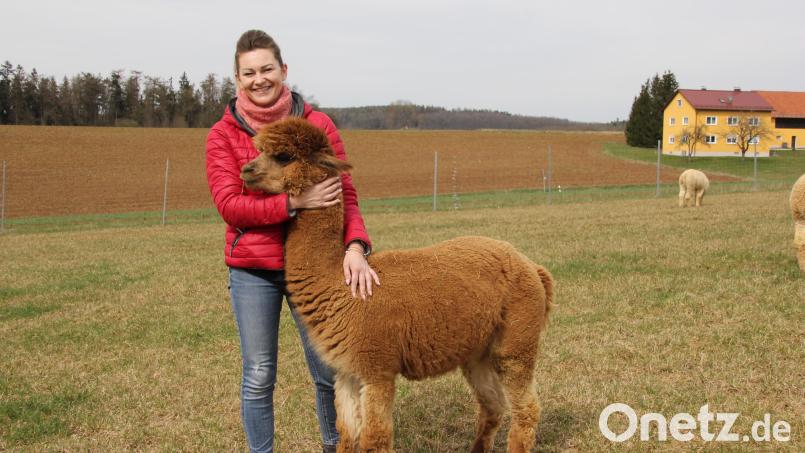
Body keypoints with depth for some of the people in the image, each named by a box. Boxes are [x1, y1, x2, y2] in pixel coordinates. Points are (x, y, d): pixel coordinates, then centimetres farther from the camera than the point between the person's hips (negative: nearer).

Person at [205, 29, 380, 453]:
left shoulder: (318, 125, 1)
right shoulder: (223, 135, -1)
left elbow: (345, 193, -2)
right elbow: (229, 205, -11)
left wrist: (355, 246, -20)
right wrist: (294, 202, -22)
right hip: (252, 270, -1)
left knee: (329, 370, 6)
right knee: (259, 376, 6)